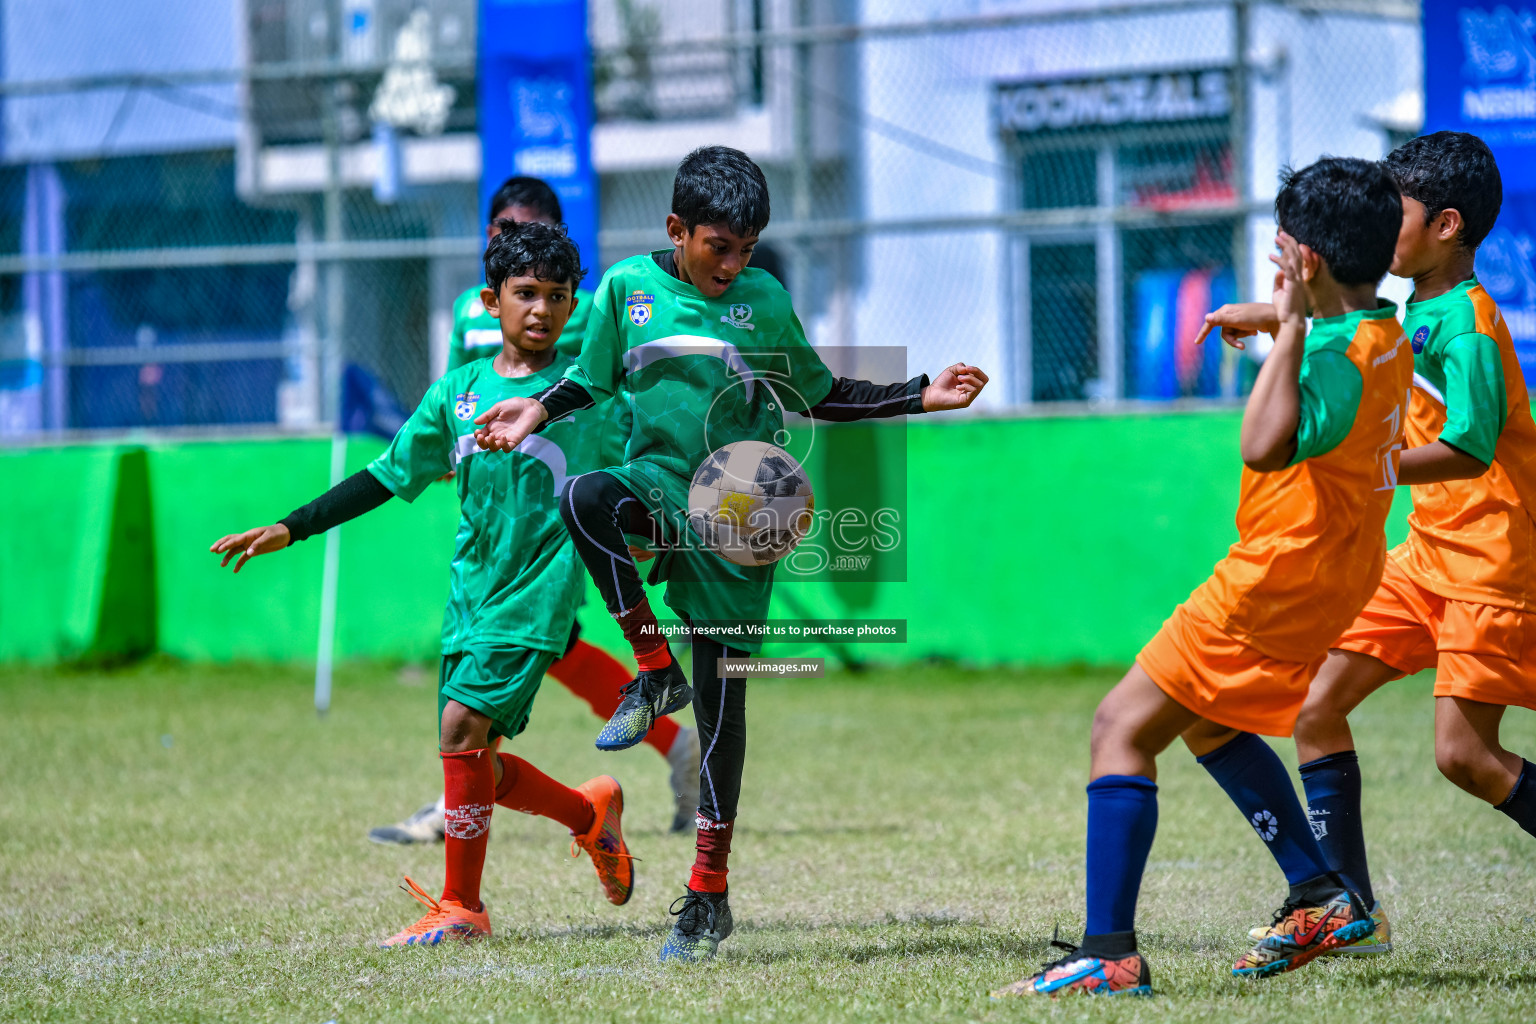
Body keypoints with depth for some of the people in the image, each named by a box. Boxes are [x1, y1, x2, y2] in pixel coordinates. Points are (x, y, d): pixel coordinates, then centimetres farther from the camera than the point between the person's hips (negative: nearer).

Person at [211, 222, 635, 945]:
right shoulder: (458, 392, 10)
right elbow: (388, 476, 15)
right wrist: (289, 529, 12)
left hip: (538, 590, -5)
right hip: (471, 588, 5)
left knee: (463, 723, -20)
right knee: (474, 762, 2)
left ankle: (461, 906, -10)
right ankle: (592, 813, 30)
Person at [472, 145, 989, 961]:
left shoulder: (765, 300, 2)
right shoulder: (629, 287, 1)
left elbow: (820, 398, 13)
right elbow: (591, 380, 15)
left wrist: (922, 398, 3)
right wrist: (536, 411, -4)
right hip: (659, 482, 0)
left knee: (721, 701, -1)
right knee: (582, 499, -36)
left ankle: (709, 893, 10)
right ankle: (655, 672, -17)